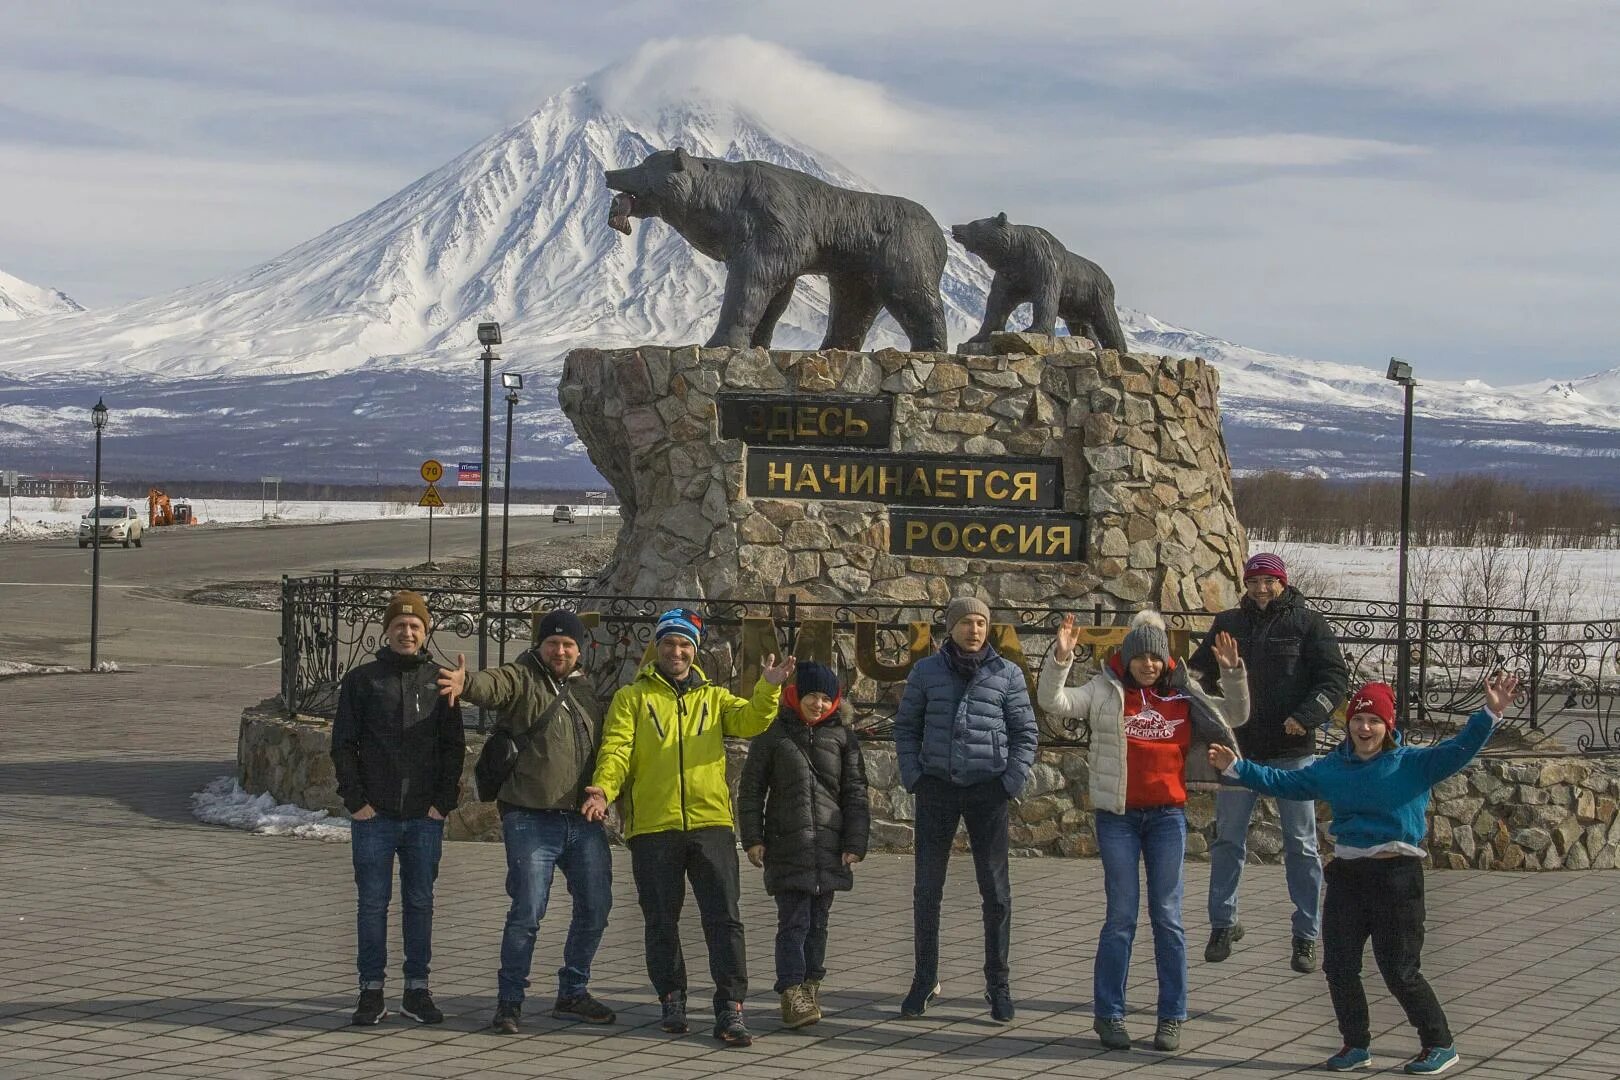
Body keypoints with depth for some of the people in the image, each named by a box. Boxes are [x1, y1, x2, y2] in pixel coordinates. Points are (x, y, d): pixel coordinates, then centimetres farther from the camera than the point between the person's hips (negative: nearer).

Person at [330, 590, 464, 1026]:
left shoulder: (440, 681, 8)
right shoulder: (362, 680, 4)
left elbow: (453, 746, 8)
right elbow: (343, 745, 3)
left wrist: (444, 801, -2)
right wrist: (355, 800, -5)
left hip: (425, 816, 1)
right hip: (374, 815, -1)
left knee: (420, 903, 6)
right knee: (372, 903, 1)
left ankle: (417, 990, 13)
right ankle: (372, 992, 7)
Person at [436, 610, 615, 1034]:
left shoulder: (584, 689, 15)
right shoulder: (522, 679, -4)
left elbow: (605, 747, 27)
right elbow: (494, 684, -27)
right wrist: (466, 683, -48)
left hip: (584, 820, 6)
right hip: (531, 820, -6)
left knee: (595, 908, 10)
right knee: (527, 911, -10)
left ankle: (572, 993, 26)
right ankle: (509, 1001, 3)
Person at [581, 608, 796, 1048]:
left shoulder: (715, 698, 16)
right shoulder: (632, 698, 10)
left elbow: (749, 721, -2)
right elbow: (616, 749, -2)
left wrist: (769, 689, -20)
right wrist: (603, 788, -20)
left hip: (711, 823, 1)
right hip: (652, 828, -1)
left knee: (723, 919, -5)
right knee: (661, 922, 7)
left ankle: (730, 1011, -4)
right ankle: (672, 1002, 20)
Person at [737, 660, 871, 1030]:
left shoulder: (842, 737, 9)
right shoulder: (773, 734, 4)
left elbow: (855, 793, 9)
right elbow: (751, 789, 6)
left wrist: (855, 843, 1)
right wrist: (752, 838, -1)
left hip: (829, 845, 3)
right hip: (785, 844, -3)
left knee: (818, 921, 9)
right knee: (794, 920, -9)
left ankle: (811, 987, 19)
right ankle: (792, 993, -11)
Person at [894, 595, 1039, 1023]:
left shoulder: (1007, 674, 1)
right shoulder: (926, 672, 3)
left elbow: (1025, 732, 6)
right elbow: (906, 726, 10)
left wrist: (1013, 781, -4)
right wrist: (912, 777, 0)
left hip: (987, 789, -1)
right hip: (937, 787, 1)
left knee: (996, 890, 1)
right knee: (927, 888, 4)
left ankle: (998, 984, 9)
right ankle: (925, 980, 15)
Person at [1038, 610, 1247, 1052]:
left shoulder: (1182, 696, 6)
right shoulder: (1105, 692, 0)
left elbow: (1236, 715, 13)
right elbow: (1053, 701, -10)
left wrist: (1233, 674, -3)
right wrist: (1061, 658, -24)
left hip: (1167, 815, 2)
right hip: (1117, 816, -2)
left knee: (1168, 916, 4)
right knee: (1121, 917, 0)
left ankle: (1171, 1017, 11)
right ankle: (1108, 1015, 10)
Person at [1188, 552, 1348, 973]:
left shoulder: (1307, 623, -1)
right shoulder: (1227, 624, 9)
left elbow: (1335, 677, -5)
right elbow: (1198, 672, 15)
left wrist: (1307, 717, -20)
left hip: (1292, 752, -3)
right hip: (1239, 750, 3)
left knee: (1301, 844, 2)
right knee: (1227, 840, 9)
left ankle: (1306, 936, 8)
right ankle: (1223, 924, 23)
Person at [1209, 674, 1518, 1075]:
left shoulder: (1412, 764, -5)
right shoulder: (1331, 768, 10)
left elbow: (1457, 750, -16)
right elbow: (1283, 782, 17)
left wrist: (1490, 714, -29)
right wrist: (1236, 768, 14)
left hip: (1396, 876, -6)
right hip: (1346, 875, 6)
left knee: (1400, 971, -3)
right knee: (1339, 966, 8)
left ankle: (1440, 1045, 13)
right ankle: (1356, 1045, 23)